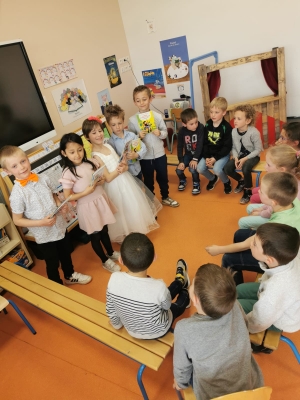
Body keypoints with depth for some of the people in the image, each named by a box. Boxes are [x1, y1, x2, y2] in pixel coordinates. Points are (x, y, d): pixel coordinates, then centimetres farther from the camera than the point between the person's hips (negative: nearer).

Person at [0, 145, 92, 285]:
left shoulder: (43, 178, -9)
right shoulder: (17, 193, -22)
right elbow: (17, 220, -14)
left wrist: (59, 203, -12)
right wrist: (41, 222, -23)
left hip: (60, 226, 5)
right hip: (44, 235, -4)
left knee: (66, 254, 26)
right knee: (52, 263, 16)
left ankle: (70, 275, 55)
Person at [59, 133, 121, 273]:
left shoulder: (90, 163, -4)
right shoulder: (68, 173, -20)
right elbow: (67, 197, -17)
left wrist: (101, 180, -10)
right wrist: (86, 192, -24)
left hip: (100, 201, 5)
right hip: (87, 207, -5)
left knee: (104, 230, 24)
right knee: (95, 236, 15)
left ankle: (111, 252, 49)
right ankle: (105, 261, 37)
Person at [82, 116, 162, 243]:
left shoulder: (107, 146, 2)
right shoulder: (96, 156, -21)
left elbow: (120, 163, 7)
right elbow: (108, 178, -21)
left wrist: (124, 165, -15)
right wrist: (119, 169, -29)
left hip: (125, 179, 8)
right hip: (116, 186, -8)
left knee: (134, 206, 24)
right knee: (125, 211, 8)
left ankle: (136, 230, 47)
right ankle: (127, 236, 31)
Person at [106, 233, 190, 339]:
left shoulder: (114, 279, -31)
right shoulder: (158, 287, -40)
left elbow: (111, 311, -12)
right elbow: (167, 306, -15)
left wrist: (117, 324, 9)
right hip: (157, 331, -3)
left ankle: (180, 282, 54)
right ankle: (181, 282, 54)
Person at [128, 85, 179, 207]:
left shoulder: (157, 116, -5)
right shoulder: (132, 120, -8)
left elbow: (165, 132, 1)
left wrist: (160, 133, -20)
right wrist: (139, 136, -23)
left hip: (159, 154, 1)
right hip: (144, 156, -1)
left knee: (163, 177, 18)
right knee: (148, 180, 15)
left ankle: (165, 198, 41)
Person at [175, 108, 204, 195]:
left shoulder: (200, 128, -21)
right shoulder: (182, 131, -12)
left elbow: (200, 145, -22)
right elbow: (179, 147, -5)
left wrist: (195, 159, -26)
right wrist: (181, 161, -12)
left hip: (198, 154, -3)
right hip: (188, 154, 3)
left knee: (193, 169, -28)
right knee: (179, 170, -14)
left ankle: (196, 184, 3)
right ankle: (183, 180, 22)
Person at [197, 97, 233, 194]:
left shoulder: (226, 127, -15)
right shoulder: (207, 125, -1)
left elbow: (227, 147, -15)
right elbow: (204, 143, 1)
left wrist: (215, 158, -21)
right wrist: (206, 157, -12)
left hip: (222, 154, -5)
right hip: (209, 153, 5)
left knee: (217, 169, -29)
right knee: (200, 168, -14)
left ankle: (226, 182, 6)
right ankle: (213, 178, 20)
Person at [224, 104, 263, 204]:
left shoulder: (254, 132, -22)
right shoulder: (234, 131, -8)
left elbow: (258, 149, -17)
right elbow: (234, 147, 1)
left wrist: (245, 159, -24)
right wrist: (236, 157, -18)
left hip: (252, 156, -5)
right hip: (240, 155, 5)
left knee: (245, 169, -35)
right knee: (227, 168, -18)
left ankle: (248, 191, -7)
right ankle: (241, 181, 15)